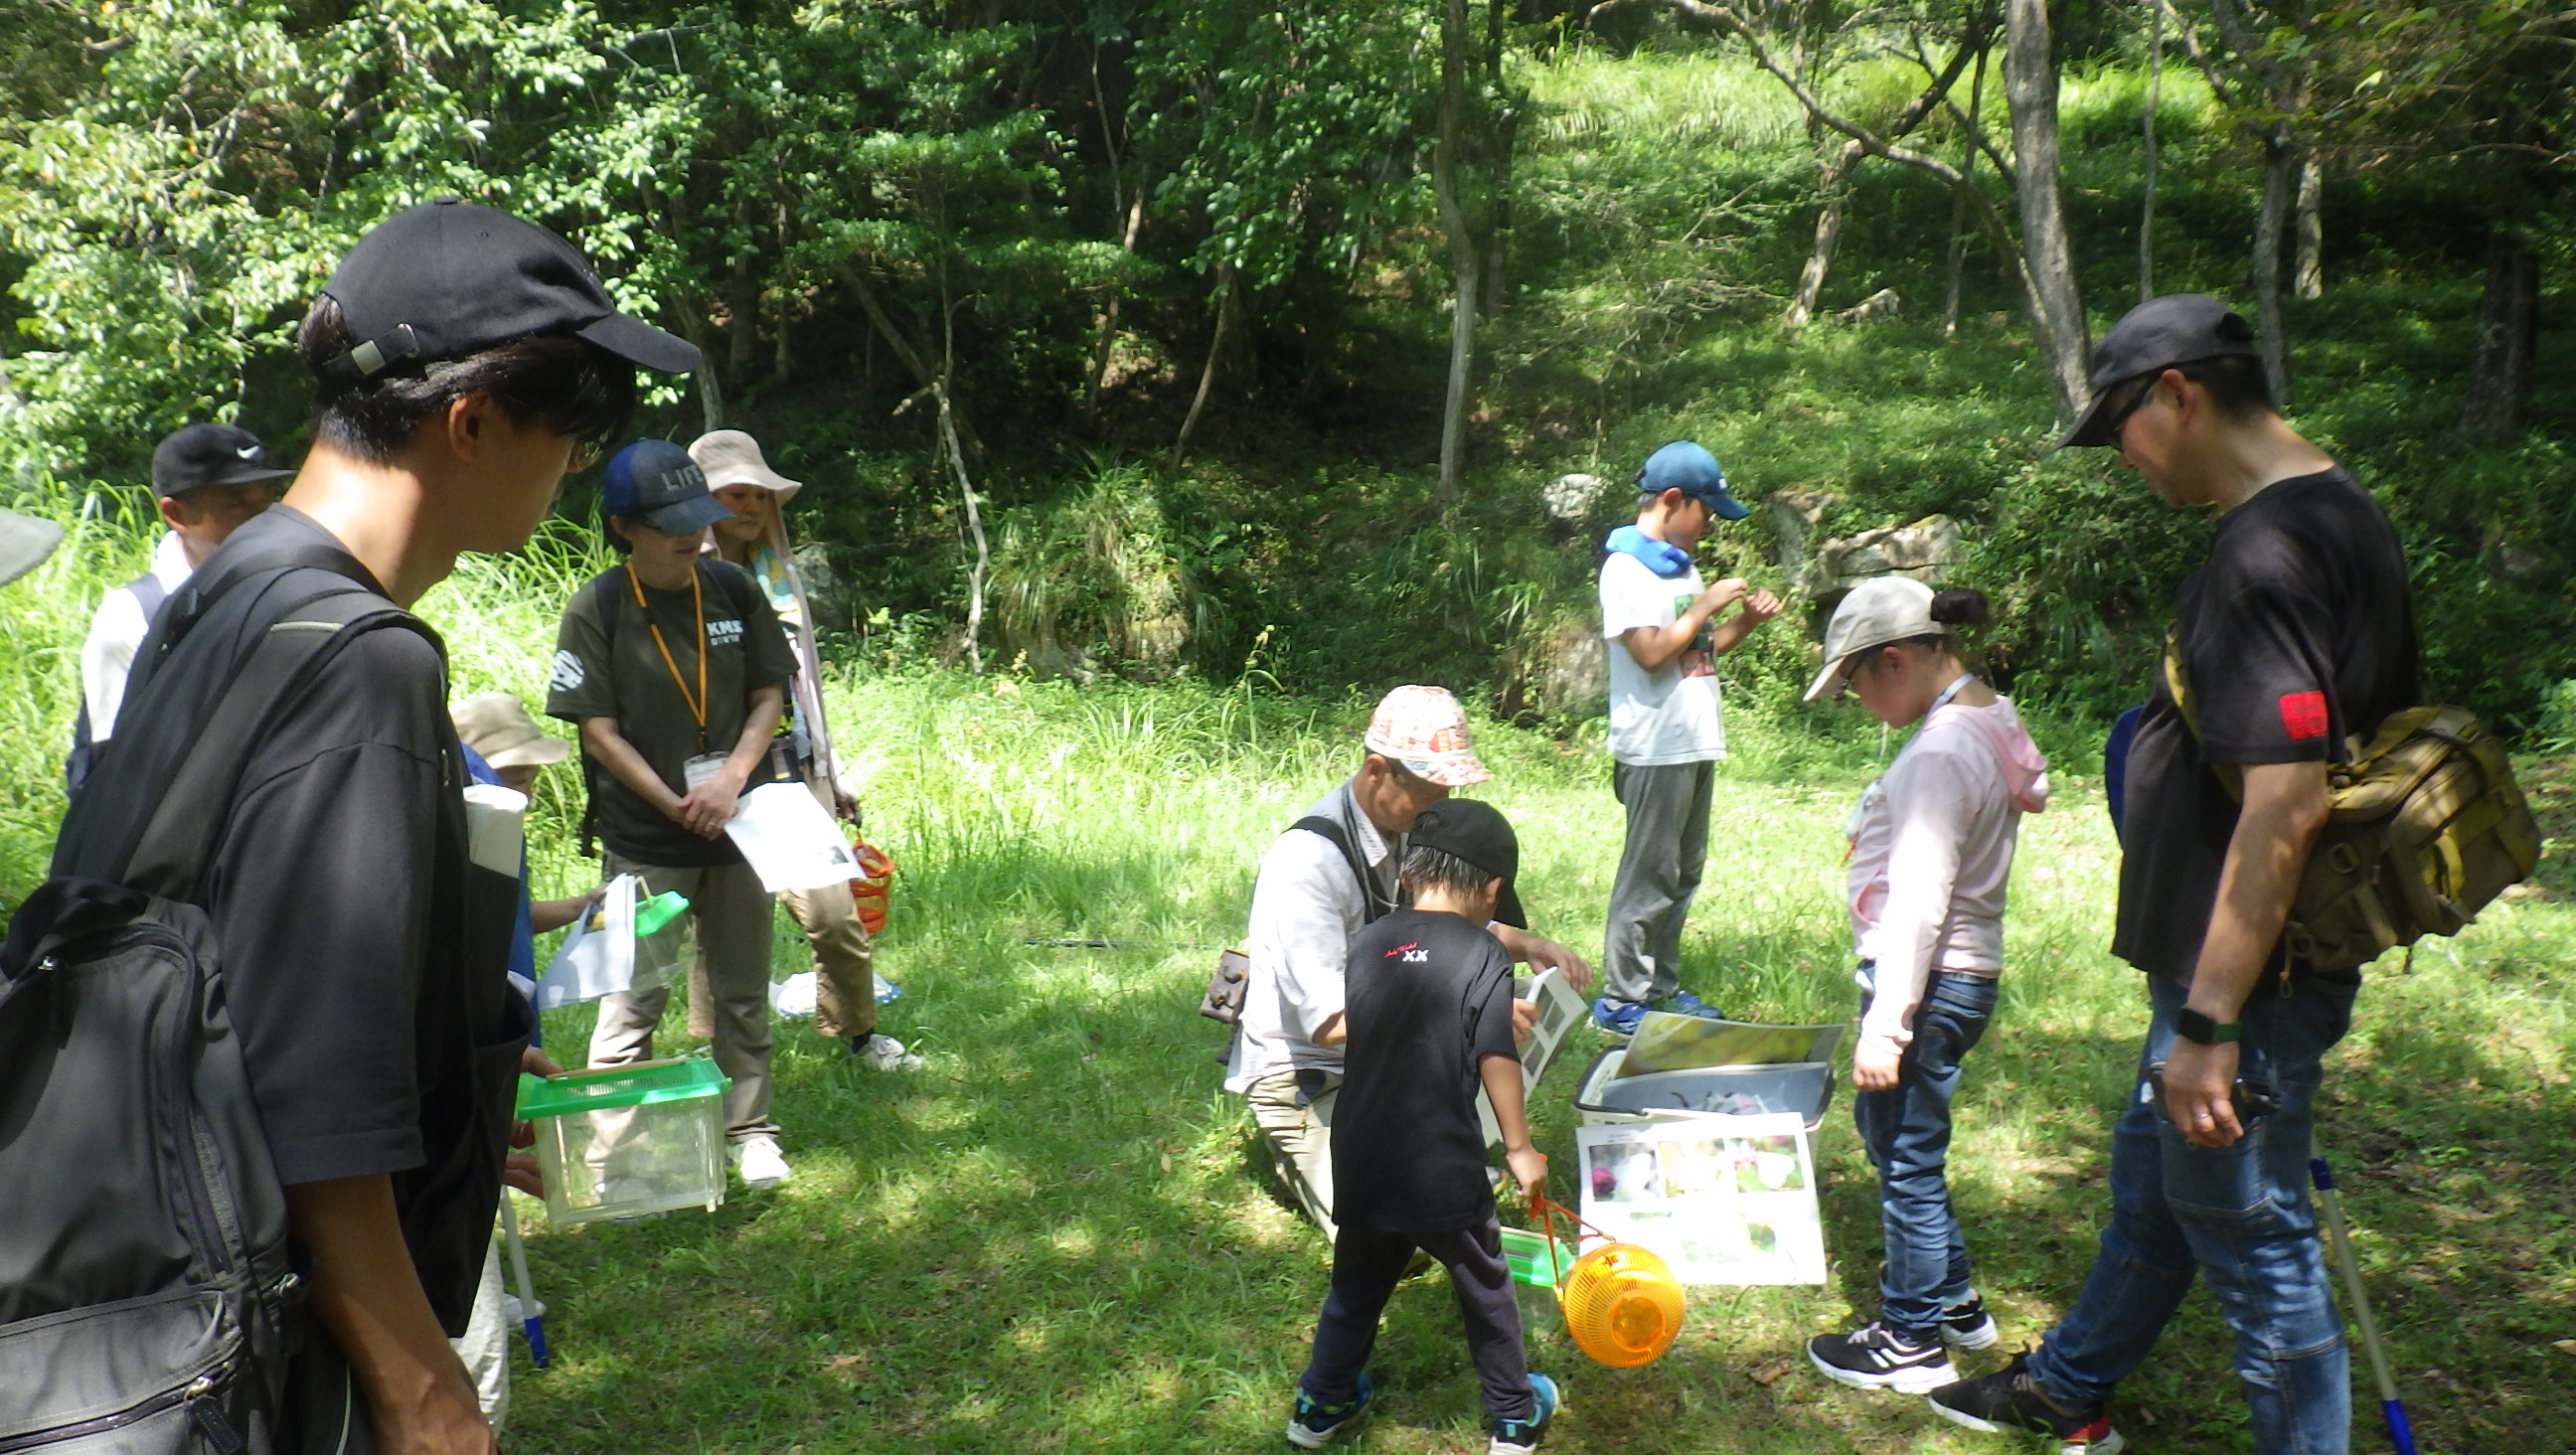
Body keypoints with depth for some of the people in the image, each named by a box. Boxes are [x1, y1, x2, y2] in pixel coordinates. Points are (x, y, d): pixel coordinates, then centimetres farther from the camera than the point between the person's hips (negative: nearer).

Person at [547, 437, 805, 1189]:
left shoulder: (731, 588, 1)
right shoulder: (595, 610, -9)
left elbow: (770, 694, 3)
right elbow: (600, 732, -9)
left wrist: (733, 778, -13)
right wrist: (678, 807, -14)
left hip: (739, 826, 4)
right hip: (644, 840, -3)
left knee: (743, 991, 13)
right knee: (635, 996, 1)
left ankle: (750, 1128, 27)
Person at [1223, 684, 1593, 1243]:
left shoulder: (1408, 827, -1)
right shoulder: (1307, 859, -26)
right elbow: (1328, 1020, -33)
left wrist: (1525, 944, -4)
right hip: (1302, 1068, -7)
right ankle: (1301, 1149, 5)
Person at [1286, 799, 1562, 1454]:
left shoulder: (1368, 945, 1)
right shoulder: (1483, 957, -12)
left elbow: (1327, 1029, 12)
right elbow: (1497, 1062, -13)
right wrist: (1520, 1148, -1)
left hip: (1360, 1162, 4)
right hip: (1444, 1172, -4)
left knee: (1358, 1279, 23)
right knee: (1484, 1287, 17)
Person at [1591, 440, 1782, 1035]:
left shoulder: (1681, 566, 17)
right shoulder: (1626, 568, -11)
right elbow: (1651, 652, -20)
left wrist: (1744, 622, 7)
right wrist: (1707, 606, -12)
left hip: (1696, 744, 9)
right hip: (1656, 747, -9)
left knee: (1683, 873, 13)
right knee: (1649, 876, -5)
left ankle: (1661, 987, 23)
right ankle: (1620, 1000, 3)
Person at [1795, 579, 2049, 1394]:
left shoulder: (1940, 752, -22)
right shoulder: (1991, 721, 8)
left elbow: (1917, 903, -24)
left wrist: (1884, 1025, -22)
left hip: (1929, 982, -10)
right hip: (1964, 972, 10)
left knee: (1906, 1159, 5)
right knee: (1887, 1132, 23)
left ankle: (1911, 1342, 21)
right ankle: (1953, 1300, 36)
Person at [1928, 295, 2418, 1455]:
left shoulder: (2266, 552, -25)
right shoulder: (2342, 516, 7)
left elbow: (2286, 805, -31)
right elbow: (2353, 741, 15)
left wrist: (2209, 1024, -25)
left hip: (2247, 980, -11)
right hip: (2229, 964, 11)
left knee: (2251, 1234, 7)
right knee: (2149, 1183, 25)